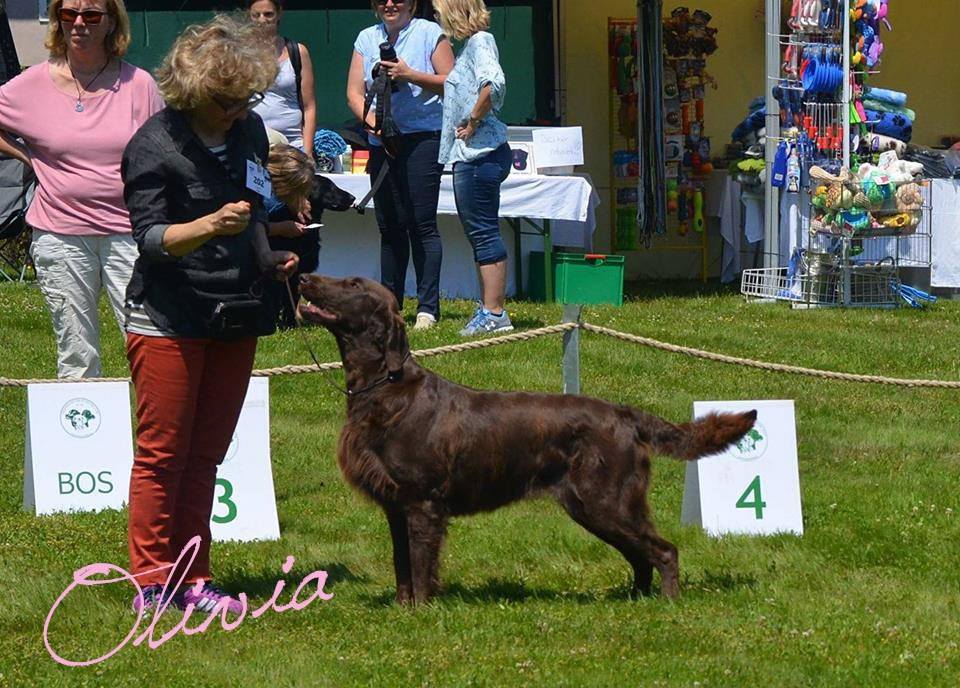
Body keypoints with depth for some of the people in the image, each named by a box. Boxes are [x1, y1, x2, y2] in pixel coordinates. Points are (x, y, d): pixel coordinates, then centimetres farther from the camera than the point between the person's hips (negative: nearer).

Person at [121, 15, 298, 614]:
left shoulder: (249, 131, 8)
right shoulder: (155, 146, -13)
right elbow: (151, 238, -19)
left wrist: (269, 260, 14)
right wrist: (210, 227, -33)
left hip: (236, 316, 6)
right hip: (170, 318, -6)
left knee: (207, 453, 9)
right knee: (163, 452, -3)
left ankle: (193, 580, 13)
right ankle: (152, 582, 2)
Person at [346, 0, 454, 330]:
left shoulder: (429, 34, 1)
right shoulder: (367, 39, 13)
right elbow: (354, 91, 9)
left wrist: (410, 75, -15)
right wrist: (369, 118, -9)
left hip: (422, 138, -5)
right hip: (381, 142, 5)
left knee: (421, 223, -8)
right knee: (389, 225, 8)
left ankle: (427, 308, -7)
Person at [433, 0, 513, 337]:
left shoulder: (480, 41, -11)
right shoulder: (470, 44, 18)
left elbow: (493, 84, -28)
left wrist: (472, 123, -19)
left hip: (479, 154, -10)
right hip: (470, 154, 10)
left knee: (484, 232, -8)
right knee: (479, 231, 14)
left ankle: (494, 313, -8)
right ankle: (489, 309, 19)